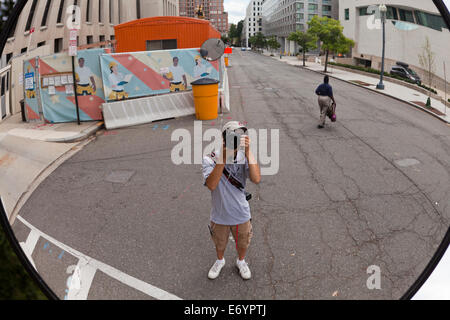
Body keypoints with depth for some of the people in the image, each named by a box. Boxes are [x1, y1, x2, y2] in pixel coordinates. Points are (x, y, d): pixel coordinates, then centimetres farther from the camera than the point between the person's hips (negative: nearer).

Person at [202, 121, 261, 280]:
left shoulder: (244, 158, -17)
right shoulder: (210, 160, -21)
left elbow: (256, 179, -31)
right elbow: (211, 185, -35)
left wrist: (248, 151, -34)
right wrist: (223, 158, -40)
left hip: (241, 214, 1)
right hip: (220, 215, -1)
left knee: (242, 243, 25)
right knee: (219, 243, 26)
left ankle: (241, 261, 56)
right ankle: (220, 261, 57)